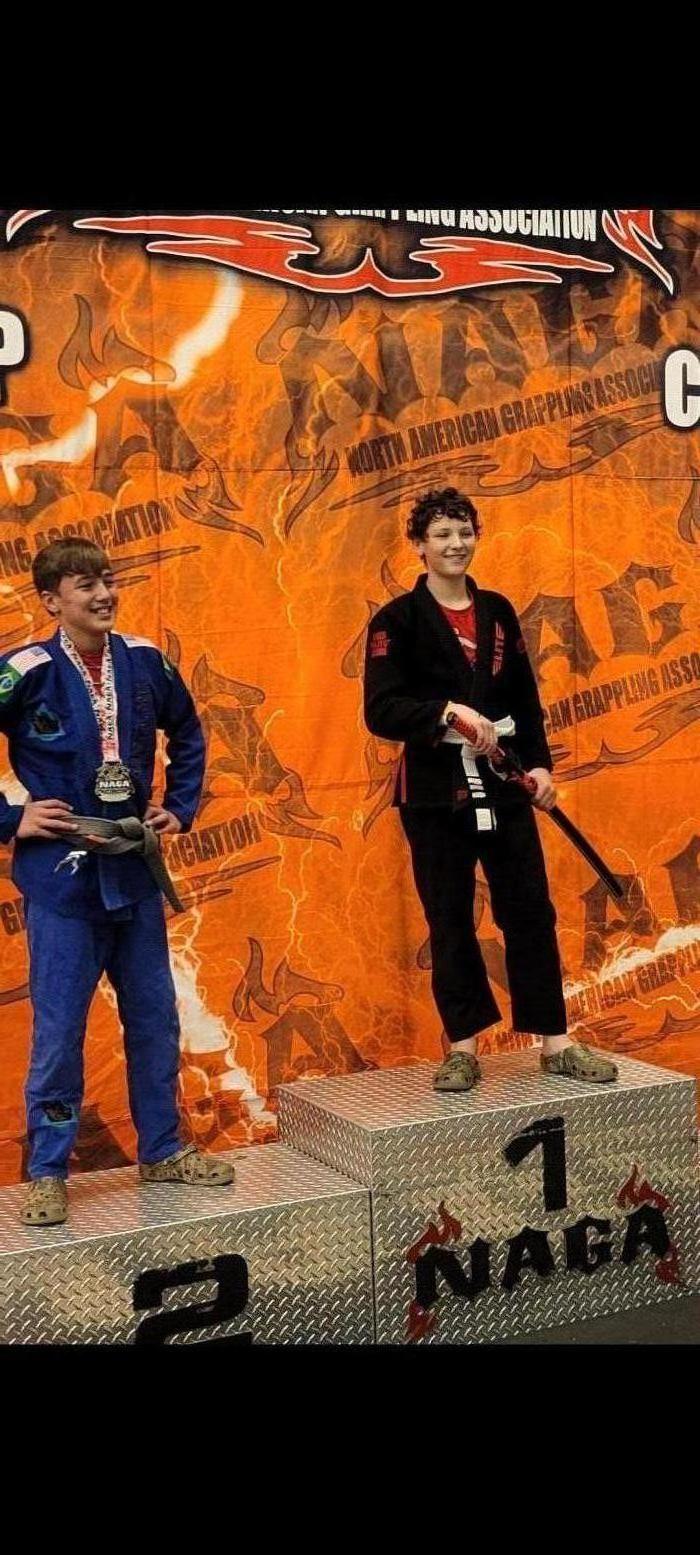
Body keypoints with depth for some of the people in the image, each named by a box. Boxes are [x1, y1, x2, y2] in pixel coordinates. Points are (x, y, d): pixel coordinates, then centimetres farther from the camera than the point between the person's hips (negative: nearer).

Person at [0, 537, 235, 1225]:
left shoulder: (144, 662, 2)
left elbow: (187, 735, 20)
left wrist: (180, 805, 11)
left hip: (136, 871, 5)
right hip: (62, 875, -5)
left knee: (155, 1019, 13)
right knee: (58, 1031, 2)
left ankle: (163, 1150, 29)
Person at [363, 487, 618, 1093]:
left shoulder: (498, 612, 11)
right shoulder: (397, 621, -3)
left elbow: (526, 698, 15)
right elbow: (382, 711, -12)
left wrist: (539, 763, 5)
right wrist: (449, 712, -24)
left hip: (504, 787, 4)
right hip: (436, 792, -3)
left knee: (531, 911, 5)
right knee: (449, 921, 4)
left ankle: (555, 1041, 15)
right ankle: (463, 1049, 16)